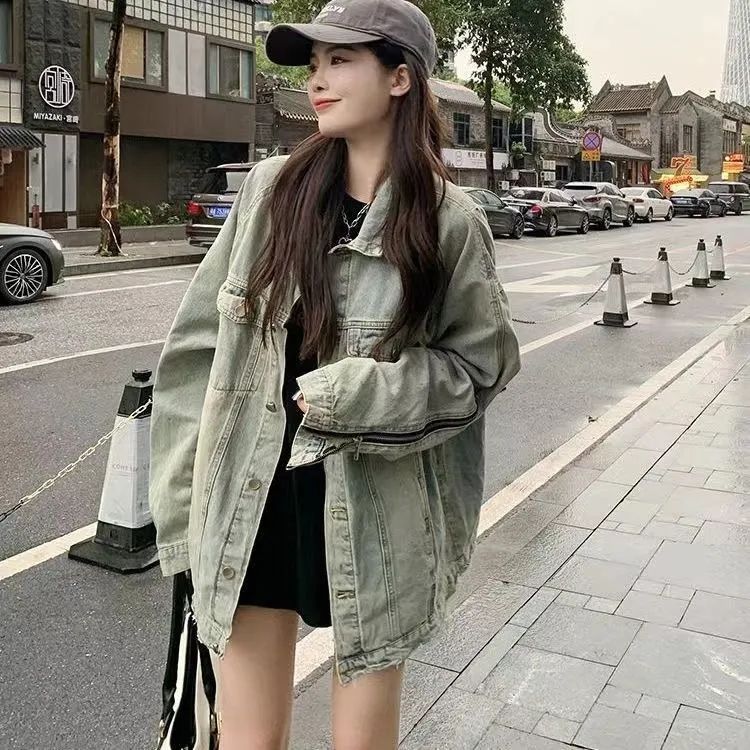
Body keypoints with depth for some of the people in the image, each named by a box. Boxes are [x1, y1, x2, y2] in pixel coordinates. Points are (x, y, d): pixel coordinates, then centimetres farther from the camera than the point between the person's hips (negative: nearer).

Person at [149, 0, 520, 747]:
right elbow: (200, 341, 2)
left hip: (372, 510, -2)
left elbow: (482, 361, 0)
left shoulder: (449, 220, -6)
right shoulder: (269, 188, 0)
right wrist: (191, 501, 1)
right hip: (249, 501, 2)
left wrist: (366, 395, -16)